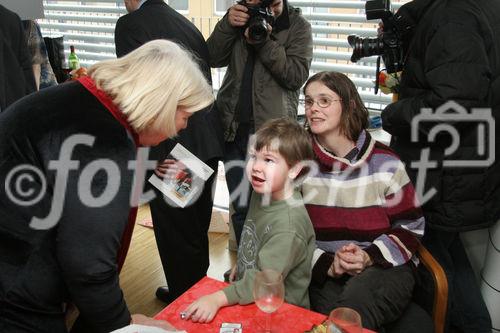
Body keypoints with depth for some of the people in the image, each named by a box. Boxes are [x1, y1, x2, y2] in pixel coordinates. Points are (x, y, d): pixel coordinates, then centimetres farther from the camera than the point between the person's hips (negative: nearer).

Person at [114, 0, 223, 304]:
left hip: (171, 152, -8)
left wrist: (153, 155, -13)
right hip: (208, 143, 8)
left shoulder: (130, 25, -9)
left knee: (176, 232, 8)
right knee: (197, 225, 23)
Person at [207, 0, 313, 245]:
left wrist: (265, 43, -21)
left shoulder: (298, 26, 0)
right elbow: (214, 59, 4)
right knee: (241, 206, 8)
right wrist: (227, 25, -11)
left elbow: (297, 76, -11)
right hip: (233, 126, 3)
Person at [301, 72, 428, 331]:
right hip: (322, 274, 1)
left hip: (384, 267, 0)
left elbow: (411, 227, 4)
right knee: (329, 311, -30)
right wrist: (327, 265, -12)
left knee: (357, 295, -33)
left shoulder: (384, 163, 0)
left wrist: (370, 257, -13)